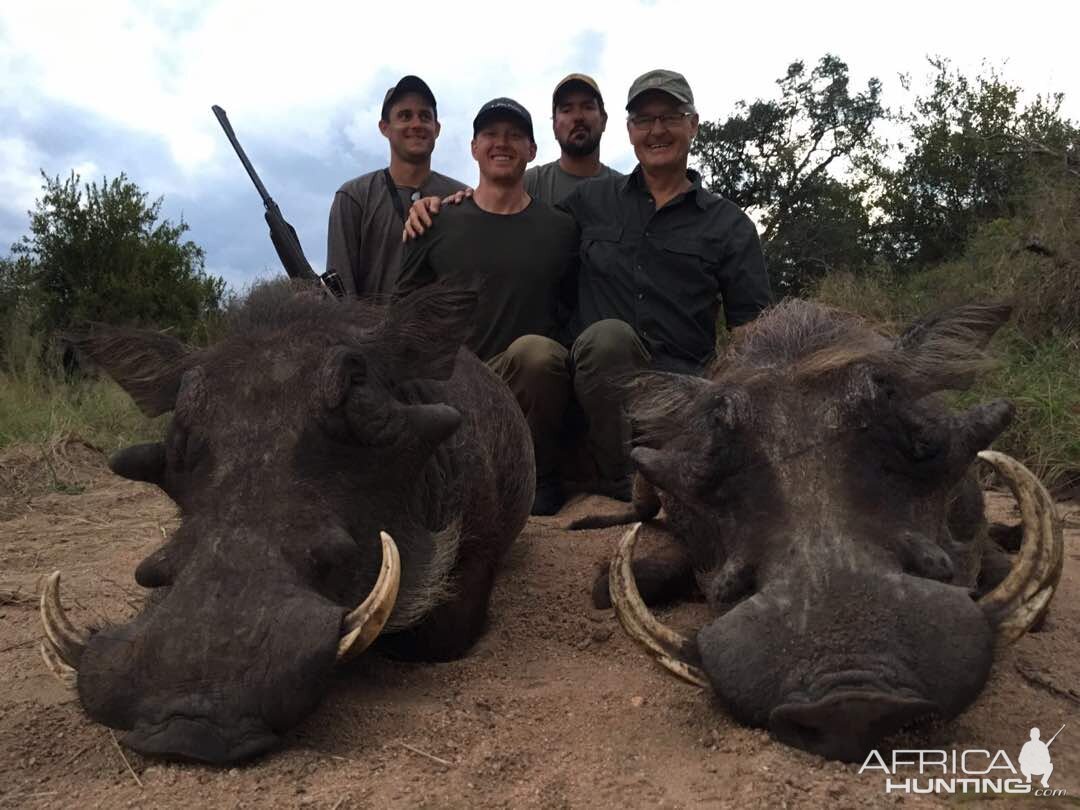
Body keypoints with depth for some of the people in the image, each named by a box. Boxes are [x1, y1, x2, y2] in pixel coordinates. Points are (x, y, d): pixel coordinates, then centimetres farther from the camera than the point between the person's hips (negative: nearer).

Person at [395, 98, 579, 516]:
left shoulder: (560, 229, 10)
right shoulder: (438, 223, 11)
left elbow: (573, 312, 12)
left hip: (527, 386, 1)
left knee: (536, 350, -35)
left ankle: (539, 480, -14)